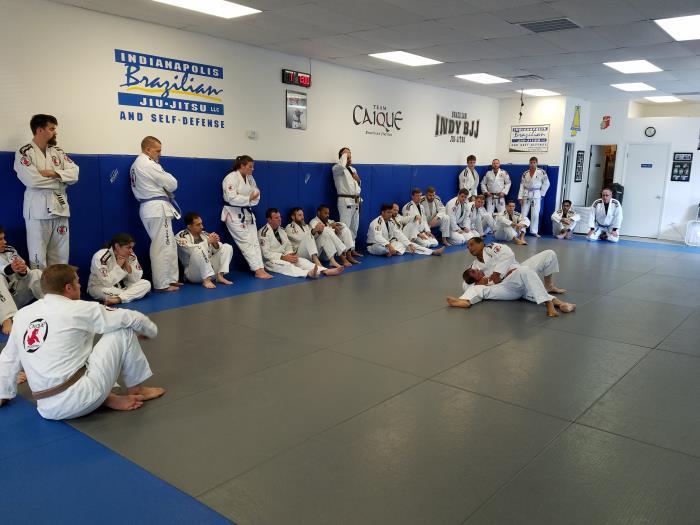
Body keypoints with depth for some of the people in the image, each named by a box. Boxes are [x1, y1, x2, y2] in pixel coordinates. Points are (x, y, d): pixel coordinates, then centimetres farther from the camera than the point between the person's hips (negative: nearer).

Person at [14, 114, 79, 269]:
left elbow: (74, 173, 3)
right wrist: (60, 178, -5)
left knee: (60, 256, 8)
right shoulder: (24, 153, -2)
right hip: (38, 210, -5)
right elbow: (32, 180, -16)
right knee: (38, 257, -2)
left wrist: (53, 173, -13)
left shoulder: (58, 151, 15)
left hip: (60, 207, 5)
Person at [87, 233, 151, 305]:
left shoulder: (131, 256, -8)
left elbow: (136, 279, -11)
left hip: (122, 286, 6)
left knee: (146, 284, -19)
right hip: (100, 287, -6)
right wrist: (118, 266, -28)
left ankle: (117, 299, -30)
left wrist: (127, 265, -23)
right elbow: (107, 283, -31)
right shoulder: (101, 257, -25)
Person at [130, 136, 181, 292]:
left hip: (148, 208, 10)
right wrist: (167, 187, 9)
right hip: (158, 208, -10)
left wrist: (164, 188, 5)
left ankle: (171, 278, 22)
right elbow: (172, 184, -11)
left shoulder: (137, 164, 18)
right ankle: (162, 284, 0)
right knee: (162, 246, -5)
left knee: (168, 244, 16)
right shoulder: (148, 164, -14)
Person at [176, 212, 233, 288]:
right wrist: (208, 241, -22)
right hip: (193, 273, -6)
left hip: (210, 268, 6)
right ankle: (206, 280, -28)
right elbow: (191, 250, -25)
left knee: (227, 247, 0)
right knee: (199, 249, -31)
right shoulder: (181, 236, -8)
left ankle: (220, 276, -12)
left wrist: (215, 243, -16)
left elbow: (216, 249, 6)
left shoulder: (204, 234, 9)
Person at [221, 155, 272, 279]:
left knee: (254, 241, 2)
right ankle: (258, 270, -5)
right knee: (246, 242, -7)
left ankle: (261, 269, 2)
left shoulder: (249, 178, 7)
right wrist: (249, 198, -23)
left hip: (247, 213, 8)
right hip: (234, 214, -8)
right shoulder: (231, 178, -17)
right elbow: (232, 198, -24)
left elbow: (256, 193, 10)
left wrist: (254, 197, -12)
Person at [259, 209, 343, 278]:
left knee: (302, 261, -17)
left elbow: (288, 245, 15)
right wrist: (283, 257, -24)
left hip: (283, 257, 7)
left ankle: (326, 271, -38)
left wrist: (290, 254, -9)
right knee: (286, 265, -36)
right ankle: (308, 273, -65)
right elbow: (265, 253, -18)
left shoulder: (281, 230, 12)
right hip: (270, 261, -7)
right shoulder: (263, 233, -12)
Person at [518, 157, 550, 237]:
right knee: (523, 213, 3)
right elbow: (522, 185, 2)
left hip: (536, 195, -2)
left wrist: (542, 194, -2)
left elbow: (546, 183, -1)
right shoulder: (525, 173, 3)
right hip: (526, 195, 2)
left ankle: (534, 231, 7)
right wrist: (520, 197, -3)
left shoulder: (541, 172, -5)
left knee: (535, 214, -1)